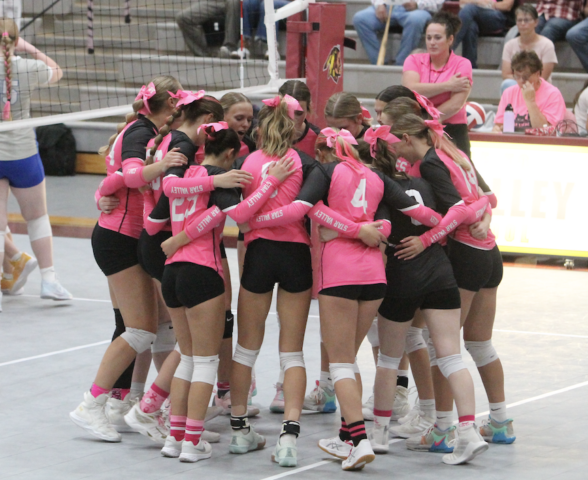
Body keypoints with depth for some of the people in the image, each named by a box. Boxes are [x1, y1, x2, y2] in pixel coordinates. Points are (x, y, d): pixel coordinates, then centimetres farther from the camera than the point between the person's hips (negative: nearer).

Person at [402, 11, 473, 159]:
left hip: (453, 132, -1)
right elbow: (411, 90, -12)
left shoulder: (462, 64, 0)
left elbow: (456, 104, -11)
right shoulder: (414, 60, 7)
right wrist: (448, 85, -10)